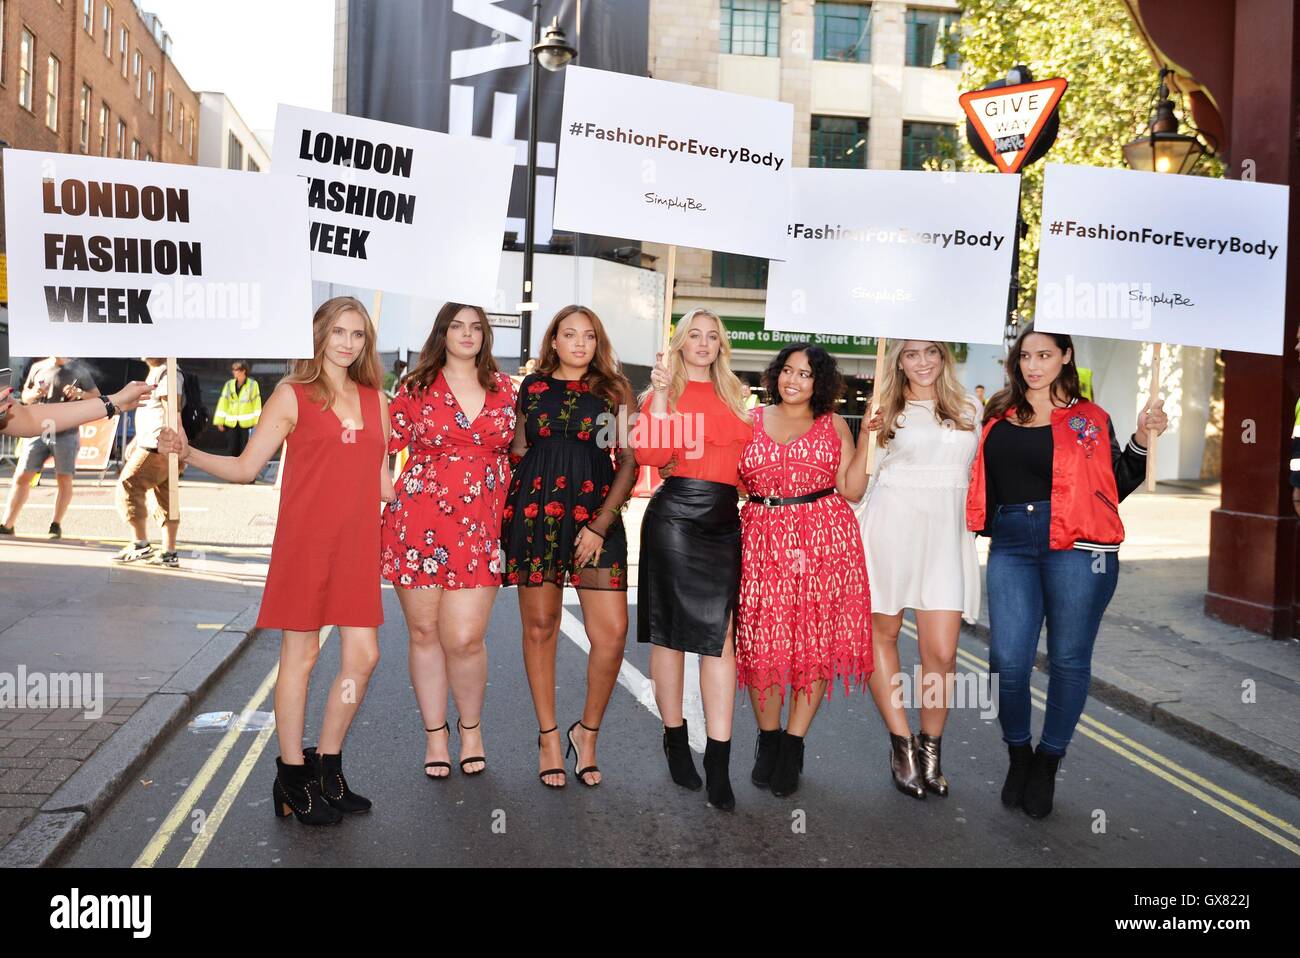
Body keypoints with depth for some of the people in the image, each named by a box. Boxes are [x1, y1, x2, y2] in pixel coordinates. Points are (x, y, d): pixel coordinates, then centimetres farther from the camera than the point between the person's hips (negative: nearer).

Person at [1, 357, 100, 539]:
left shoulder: (78, 369, 3)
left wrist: (80, 393, -14)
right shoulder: (38, 367, 10)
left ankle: (56, 526, 10)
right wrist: (34, 393, -3)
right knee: (21, 477, 1)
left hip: (66, 434, -2)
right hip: (38, 431, 3)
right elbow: (25, 396, 20)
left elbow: (96, 396, 6)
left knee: (64, 480, -2)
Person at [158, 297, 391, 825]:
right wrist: (189, 453, -14)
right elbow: (245, 466, -2)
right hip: (305, 542, -4)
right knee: (300, 656, 3)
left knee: (362, 656, 4)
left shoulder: (376, 400, 12)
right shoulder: (292, 394, 0)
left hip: (357, 544, 5)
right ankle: (292, 778, 17)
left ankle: (326, 767, 22)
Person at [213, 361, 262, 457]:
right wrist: (220, 421, 5)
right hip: (232, 423, 4)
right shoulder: (229, 384, 8)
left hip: (247, 423, -4)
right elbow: (223, 403, 9)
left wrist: (257, 422, -8)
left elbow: (257, 404, -3)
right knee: (233, 449, 8)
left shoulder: (252, 384, -2)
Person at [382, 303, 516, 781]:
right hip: (419, 522, 0)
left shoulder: (504, 387, 10)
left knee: (465, 638, -5)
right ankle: (434, 733, 23)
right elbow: (387, 447, 6)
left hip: (479, 528, 0)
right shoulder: (416, 387, 5)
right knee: (424, 631, 7)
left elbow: (515, 451, 16)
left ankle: (471, 725, 21)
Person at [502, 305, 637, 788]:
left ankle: (587, 732, 12)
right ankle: (548, 736, 18)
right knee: (540, 626, 4)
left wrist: (600, 525, -7)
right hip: (535, 512, 1)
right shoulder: (532, 387, 12)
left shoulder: (614, 390, 7)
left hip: (597, 516, -1)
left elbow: (629, 462, 2)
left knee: (612, 631, -8)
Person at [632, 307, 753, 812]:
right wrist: (660, 393, -16)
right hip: (675, 515, -4)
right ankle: (675, 739, 20)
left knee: (720, 633, -2)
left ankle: (718, 760, -2)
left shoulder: (733, 395, 17)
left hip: (725, 521, 4)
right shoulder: (665, 391, 3)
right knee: (671, 630, 4)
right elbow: (650, 454, -13)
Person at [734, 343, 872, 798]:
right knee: (762, 639, -2)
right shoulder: (753, 420, 13)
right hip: (763, 538, 1)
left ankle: (793, 744, 12)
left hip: (824, 539, 0)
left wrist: (866, 438, -3)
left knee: (817, 640, -1)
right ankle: (767, 738, 17)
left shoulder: (833, 424, 11)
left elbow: (852, 489, 4)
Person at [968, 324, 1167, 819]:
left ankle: (1047, 763, 25)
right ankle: (1018, 754, 19)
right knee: (1008, 660, -6)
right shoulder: (998, 416, 12)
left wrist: (1141, 440, -5)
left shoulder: (1089, 420, 6)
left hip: (1076, 547, -1)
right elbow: (983, 481, 17)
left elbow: (1115, 487, 6)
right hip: (1011, 546, 2)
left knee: (1069, 658, 5)